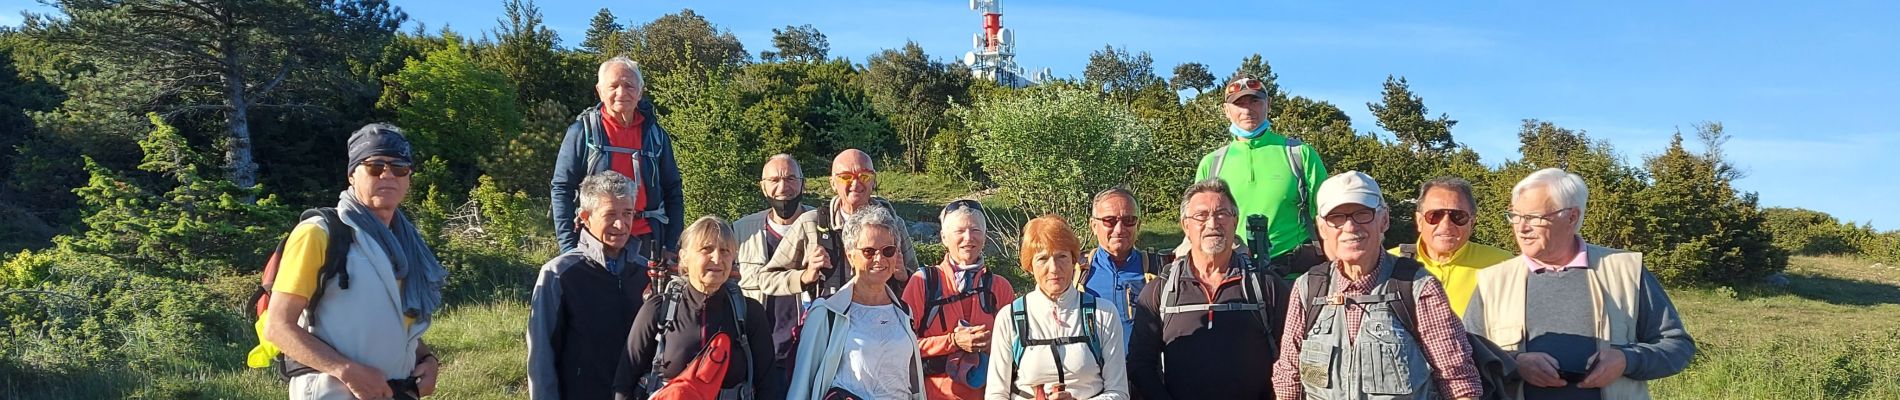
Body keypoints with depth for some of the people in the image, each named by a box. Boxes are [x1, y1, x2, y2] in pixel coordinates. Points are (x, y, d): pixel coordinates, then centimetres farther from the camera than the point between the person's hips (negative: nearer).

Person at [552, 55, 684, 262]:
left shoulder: (655, 135, 9)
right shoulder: (583, 131, 1)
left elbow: (673, 192, 12)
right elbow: (561, 189, 0)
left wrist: (671, 246, 5)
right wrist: (568, 248, -8)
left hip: (646, 242, 3)